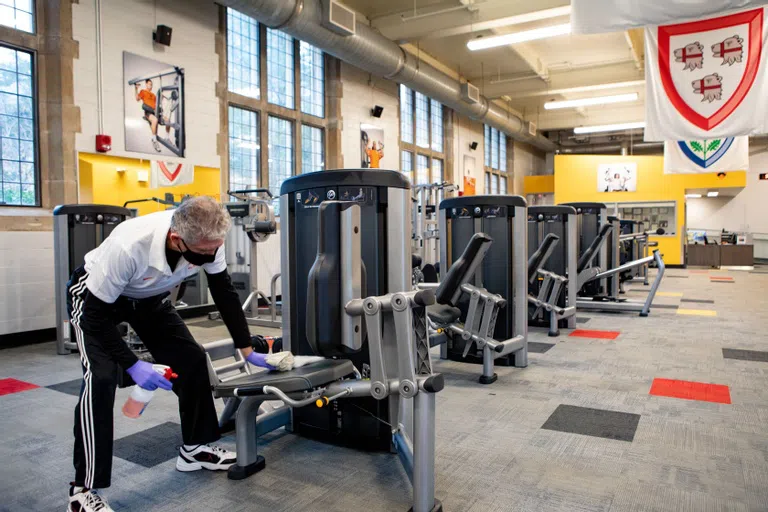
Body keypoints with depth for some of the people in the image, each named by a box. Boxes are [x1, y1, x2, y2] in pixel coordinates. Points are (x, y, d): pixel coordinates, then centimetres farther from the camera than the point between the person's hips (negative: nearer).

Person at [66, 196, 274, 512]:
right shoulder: (129, 247, -43)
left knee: (192, 359, 0)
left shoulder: (207, 240, -27)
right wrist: (133, 365, -32)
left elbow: (225, 294, -13)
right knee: (101, 377, -22)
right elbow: (95, 314, -30)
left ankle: (194, 448, 18)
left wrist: (247, 351, -10)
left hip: (148, 298, 6)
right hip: (94, 297, -5)